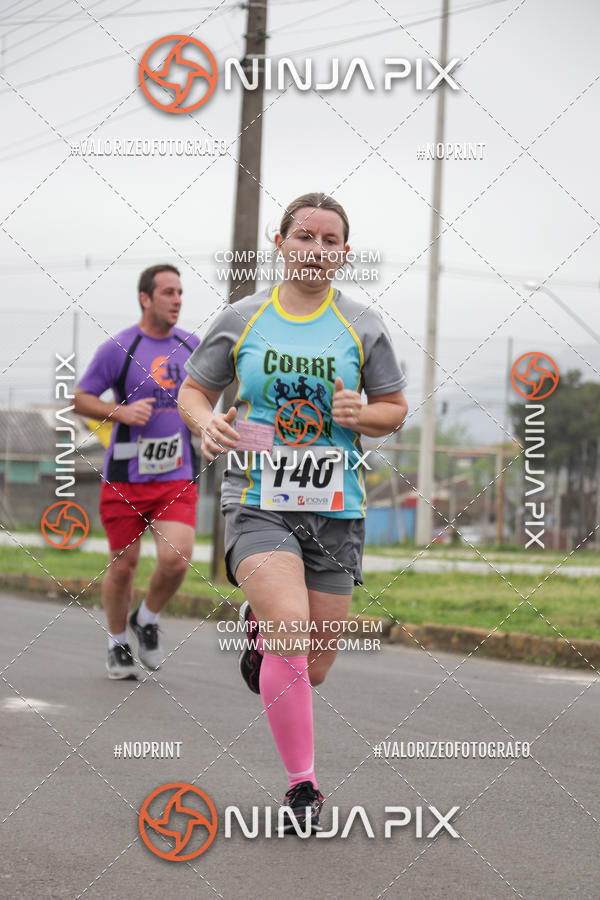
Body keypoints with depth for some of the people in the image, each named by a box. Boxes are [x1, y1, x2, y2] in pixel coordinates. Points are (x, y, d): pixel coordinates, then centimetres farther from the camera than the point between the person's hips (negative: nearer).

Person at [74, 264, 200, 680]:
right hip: (126, 476, -2)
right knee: (123, 565, 5)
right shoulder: (118, 348, -6)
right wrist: (122, 412, -16)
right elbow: (80, 399, -1)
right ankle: (118, 643, 28)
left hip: (177, 478, 3)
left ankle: (148, 619, 15)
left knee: (176, 559, -14)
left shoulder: (191, 346, 7)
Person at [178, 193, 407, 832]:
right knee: (292, 635, -25)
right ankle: (302, 787, -10)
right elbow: (192, 391, 12)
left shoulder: (362, 328, 5)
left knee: (313, 671, 6)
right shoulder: (240, 320, 2)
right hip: (257, 504, -2)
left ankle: (260, 625, 43)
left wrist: (362, 414, -10)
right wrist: (207, 424, -11)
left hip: (335, 511, 2)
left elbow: (395, 408, 13)